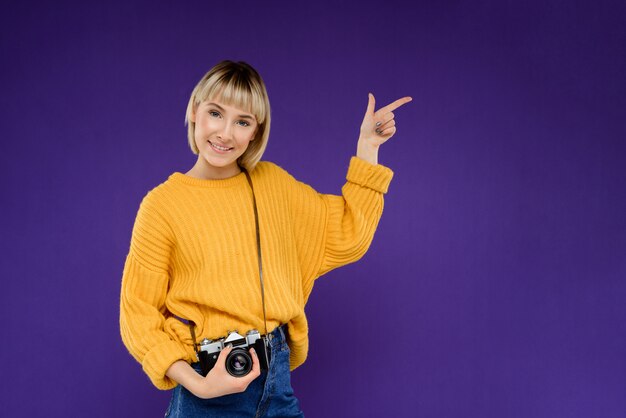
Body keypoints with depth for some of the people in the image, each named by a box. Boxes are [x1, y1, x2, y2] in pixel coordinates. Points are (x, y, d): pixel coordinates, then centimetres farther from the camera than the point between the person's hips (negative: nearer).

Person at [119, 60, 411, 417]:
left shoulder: (273, 183, 5)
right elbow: (139, 314, -7)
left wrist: (368, 147, 6)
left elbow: (345, 238, 8)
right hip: (210, 384, -4)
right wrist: (197, 384, -19)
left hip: (277, 380, 4)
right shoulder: (163, 204, -9)